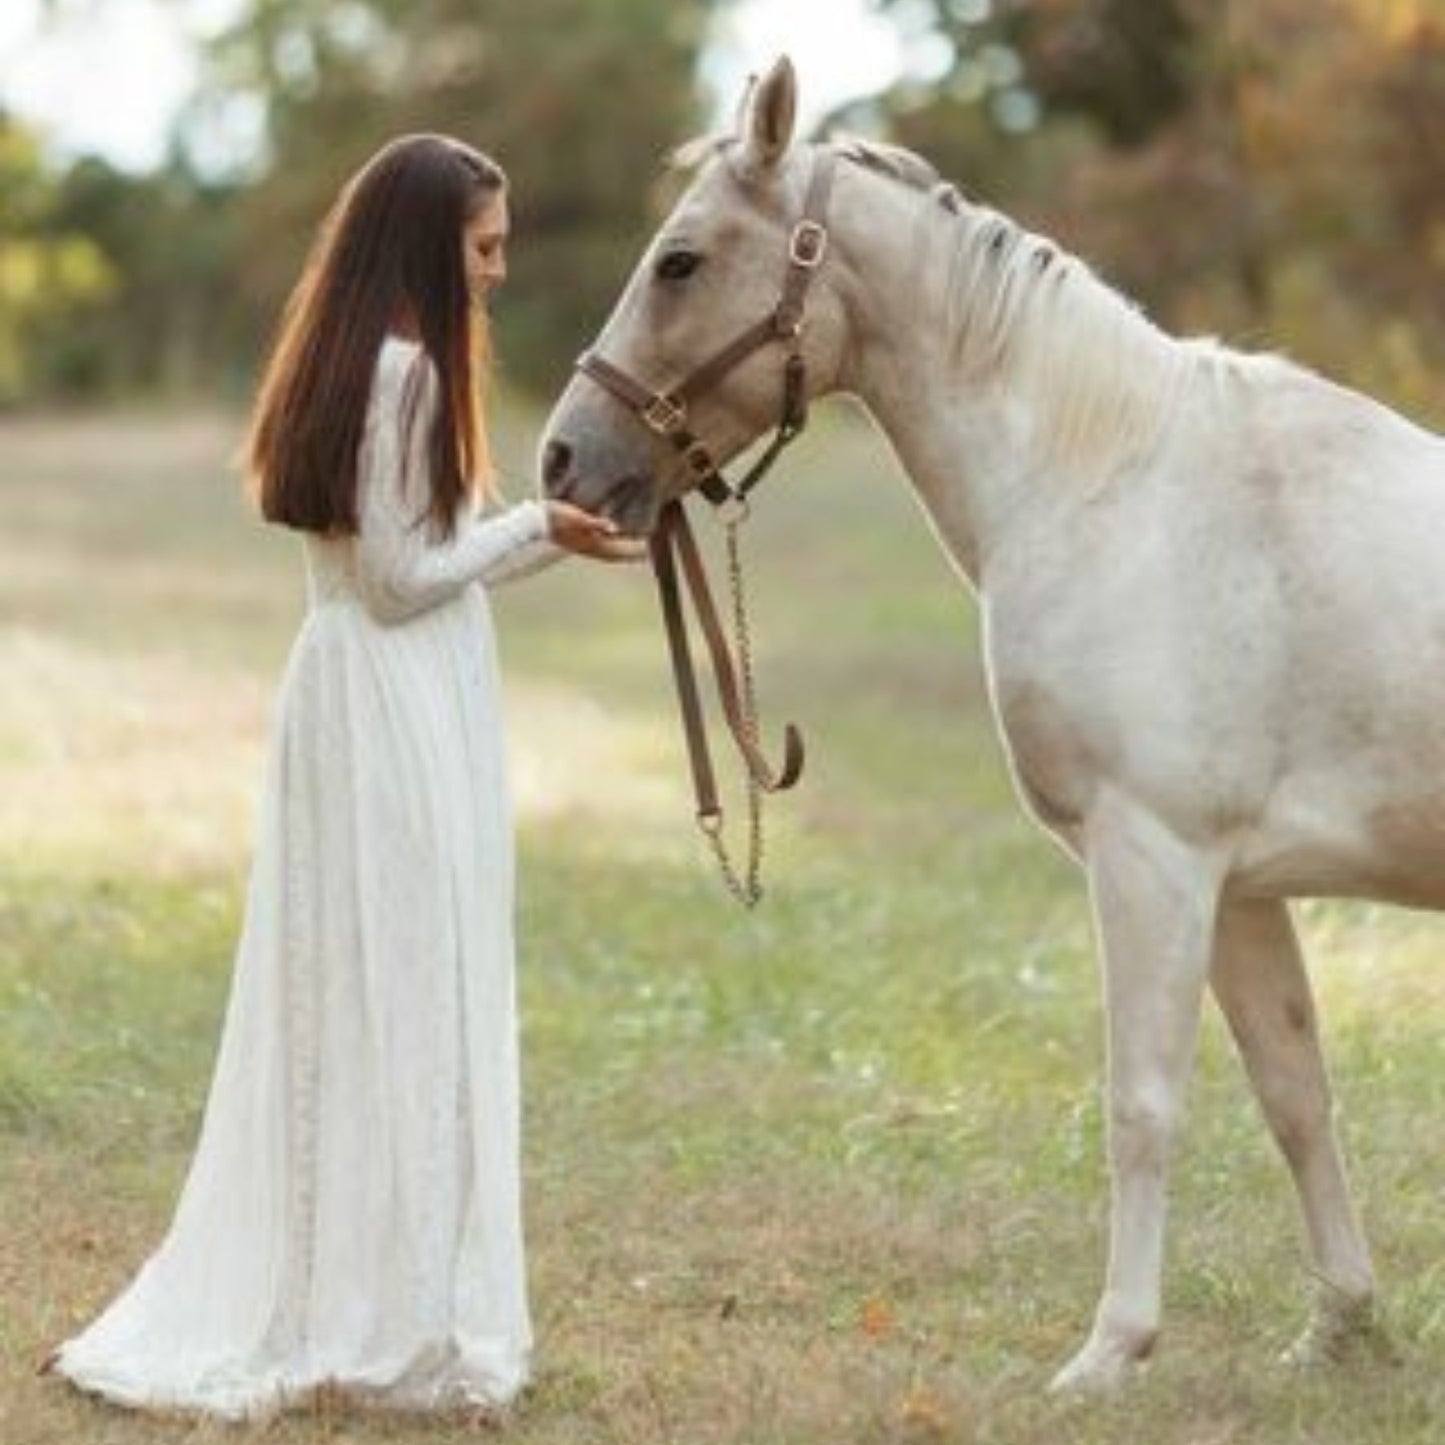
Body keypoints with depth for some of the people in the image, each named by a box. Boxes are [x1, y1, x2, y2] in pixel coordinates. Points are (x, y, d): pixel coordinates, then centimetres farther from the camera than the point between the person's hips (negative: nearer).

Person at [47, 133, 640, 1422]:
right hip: (396, 717, -10)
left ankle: (310, 1304, 18)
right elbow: (402, 577, -17)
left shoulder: (371, 360, 14)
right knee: (398, 1007, -4)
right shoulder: (402, 369, -17)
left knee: (355, 1006, 12)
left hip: (376, 702, 10)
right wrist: (539, 529, -10)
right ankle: (391, 1325, 3)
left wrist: (549, 531, 12)